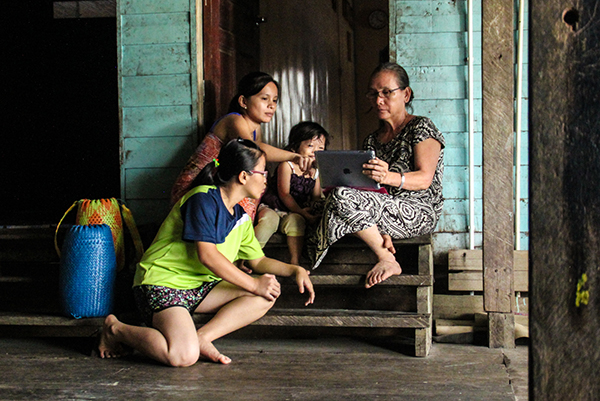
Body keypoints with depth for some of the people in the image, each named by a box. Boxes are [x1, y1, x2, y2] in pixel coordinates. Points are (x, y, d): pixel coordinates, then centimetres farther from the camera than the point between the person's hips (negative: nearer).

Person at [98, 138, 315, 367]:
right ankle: (115, 329, -7)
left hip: (199, 288, 9)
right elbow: (207, 255, -22)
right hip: (161, 284, -9)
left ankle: (201, 337, -15)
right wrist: (254, 284, -19)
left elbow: (258, 260, 20)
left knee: (265, 298, -7)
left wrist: (295, 270, 3)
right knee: (184, 356, -32)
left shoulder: (241, 217, 12)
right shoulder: (204, 198, -15)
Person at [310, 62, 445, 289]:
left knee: (343, 197, -27)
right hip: (386, 217, 6)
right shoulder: (372, 140, 19)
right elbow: (368, 185, 10)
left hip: (419, 213, -6)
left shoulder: (421, 128, 1)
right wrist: (381, 231, -9)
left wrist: (389, 178, -36)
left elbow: (425, 179, -14)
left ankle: (387, 259, -16)